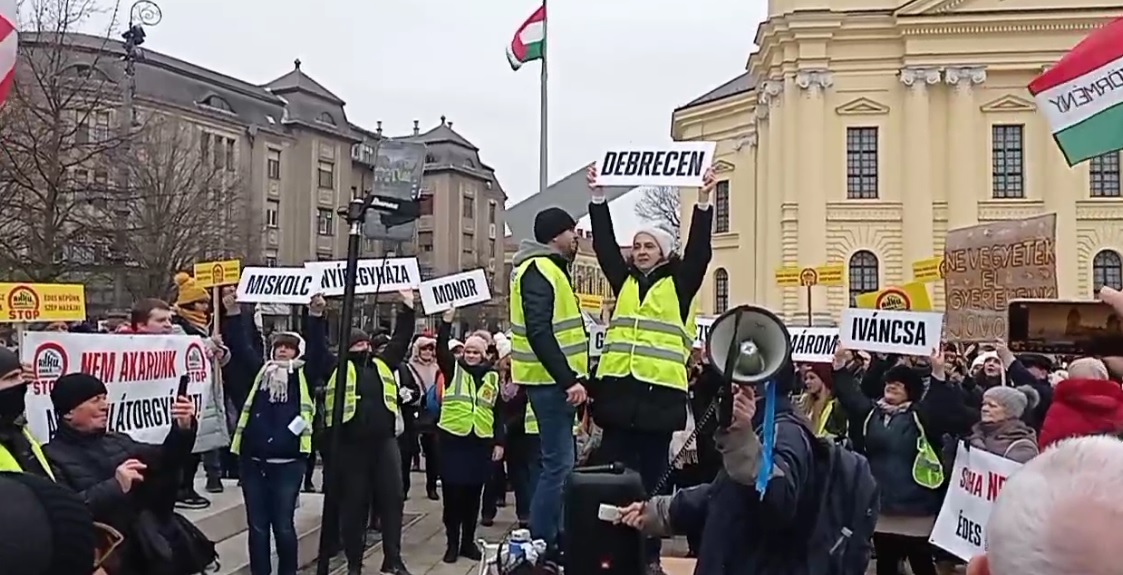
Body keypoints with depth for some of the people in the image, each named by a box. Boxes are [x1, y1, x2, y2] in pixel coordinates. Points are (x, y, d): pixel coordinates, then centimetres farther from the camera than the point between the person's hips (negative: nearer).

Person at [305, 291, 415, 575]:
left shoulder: (383, 364, 14)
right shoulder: (337, 368, 5)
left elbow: (401, 339, 15)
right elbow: (317, 346, -4)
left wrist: (407, 308, 10)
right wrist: (316, 315, -14)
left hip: (384, 441, 3)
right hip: (350, 445, -3)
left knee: (392, 498, 3)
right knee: (353, 503, 5)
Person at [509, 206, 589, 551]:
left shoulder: (550, 268, 19)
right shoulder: (539, 270, -14)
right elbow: (539, 332, -24)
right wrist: (568, 379, -26)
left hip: (557, 380, 11)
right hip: (551, 381, -11)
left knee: (559, 462, 14)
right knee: (559, 464, -8)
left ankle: (551, 539, 21)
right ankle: (541, 544, -2)